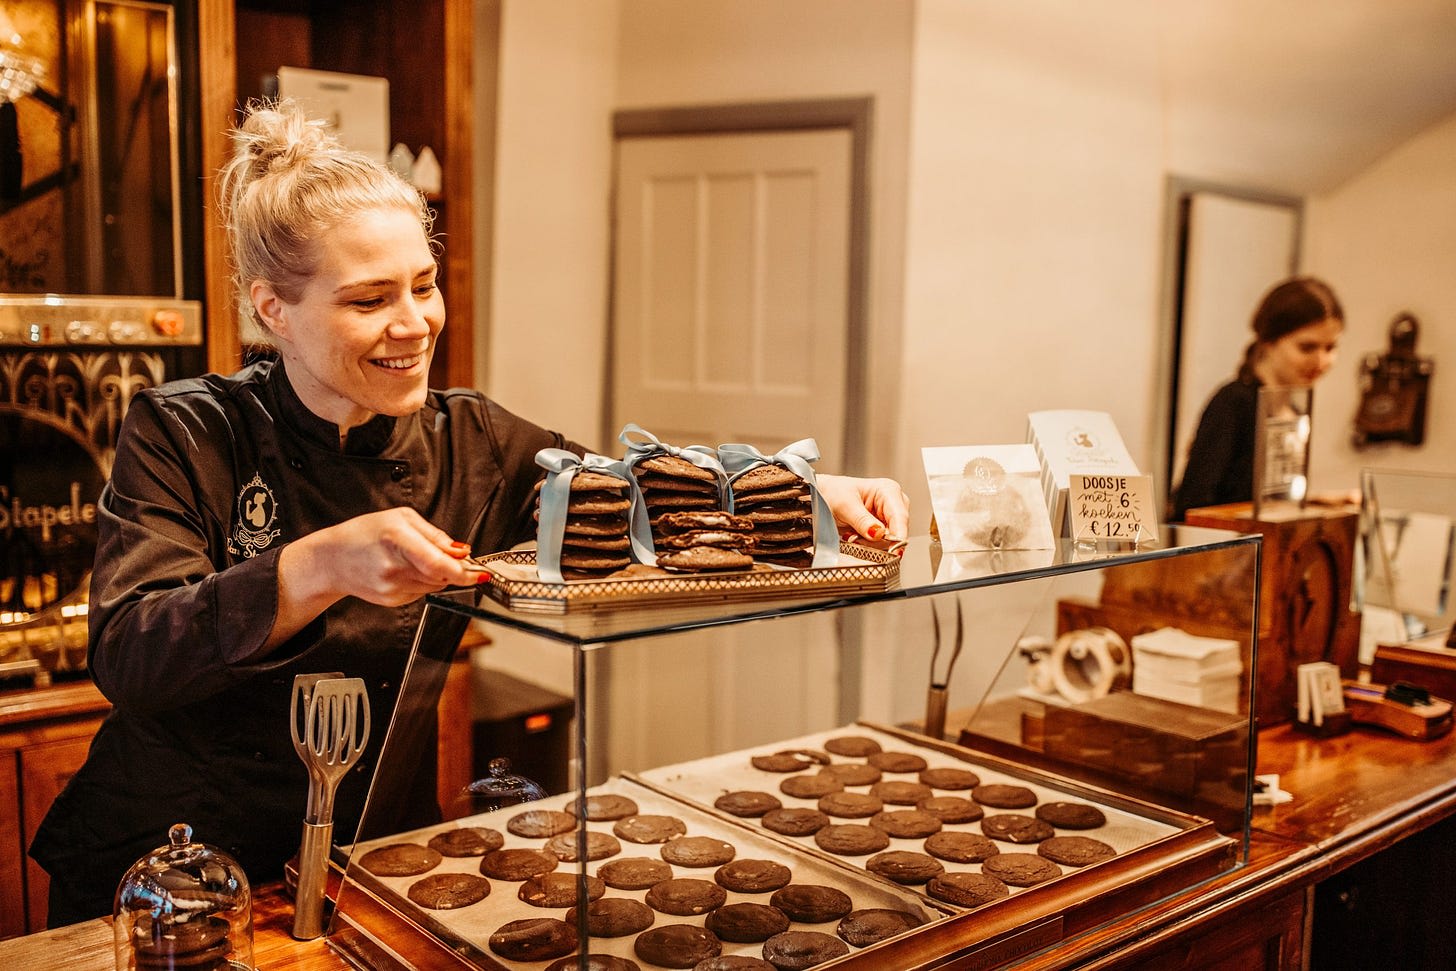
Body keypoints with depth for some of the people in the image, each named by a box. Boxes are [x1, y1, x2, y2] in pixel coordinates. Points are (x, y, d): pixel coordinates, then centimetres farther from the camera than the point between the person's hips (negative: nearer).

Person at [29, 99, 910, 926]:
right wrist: (320, 566, -36)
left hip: (372, 856, 2)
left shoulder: (471, 443, -1)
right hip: (164, 870, -2)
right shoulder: (184, 436, -8)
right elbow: (126, 655, -20)